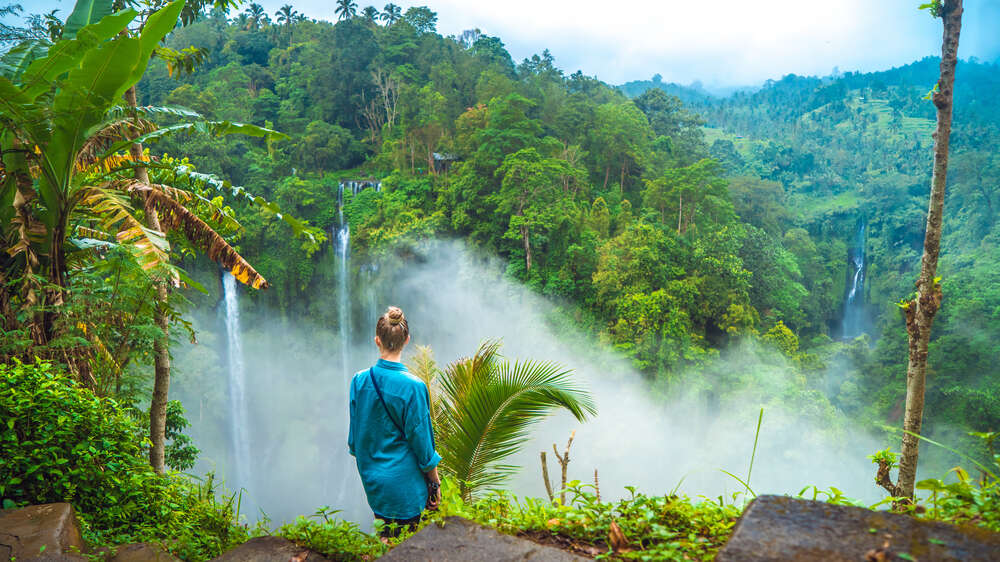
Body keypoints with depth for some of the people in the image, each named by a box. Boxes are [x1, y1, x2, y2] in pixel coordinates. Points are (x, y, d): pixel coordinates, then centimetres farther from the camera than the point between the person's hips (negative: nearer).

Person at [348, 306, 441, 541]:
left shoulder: (359, 380, -6)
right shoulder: (413, 387, -19)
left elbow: (354, 436, 5)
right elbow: (422, 441, -12)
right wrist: (435, 482, 1)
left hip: (372, 479, 5)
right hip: (405, 482, -5)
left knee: (385, 538, 21)